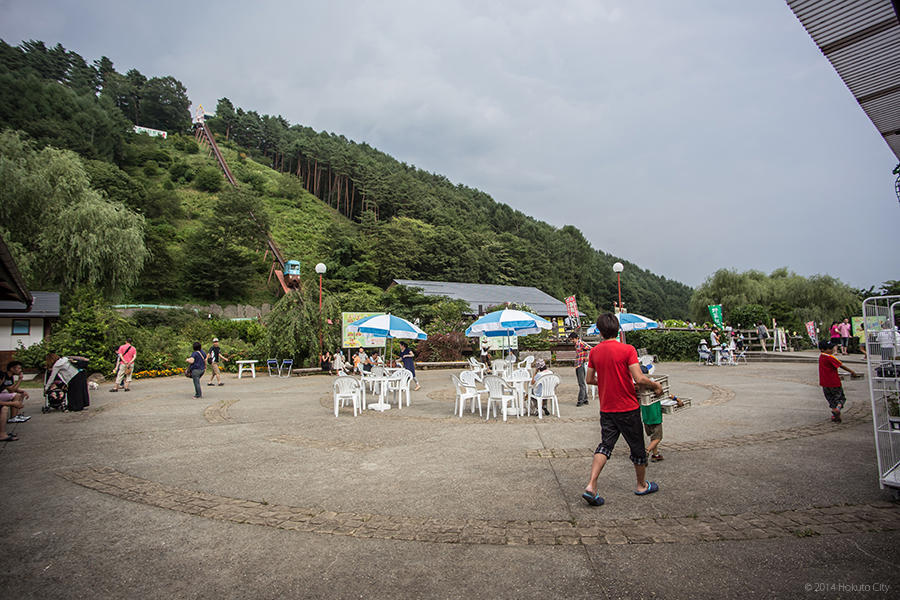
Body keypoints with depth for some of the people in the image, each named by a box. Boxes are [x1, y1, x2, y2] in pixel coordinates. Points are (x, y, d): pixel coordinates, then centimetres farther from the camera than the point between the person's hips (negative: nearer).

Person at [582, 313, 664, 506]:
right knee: (637, 447, 15)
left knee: (605, 444, 7)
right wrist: (656, 385, -2)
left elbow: (590, 379, 6)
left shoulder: (595, 351, -1)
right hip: (628, 408, -4)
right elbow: (639, 379, -21)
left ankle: (591, 485, -7)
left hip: (606, 409, 4)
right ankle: (641, 485, 33)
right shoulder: (628, 350, -15)